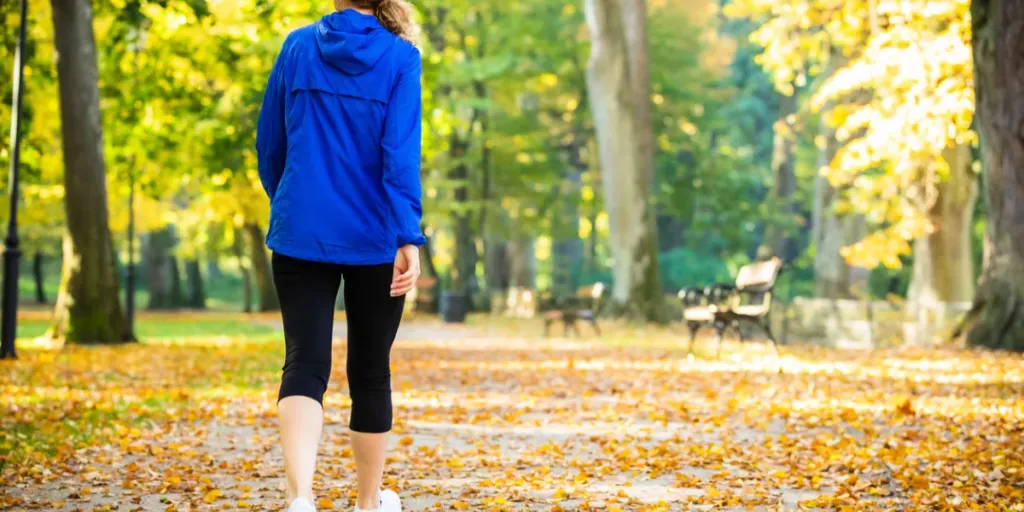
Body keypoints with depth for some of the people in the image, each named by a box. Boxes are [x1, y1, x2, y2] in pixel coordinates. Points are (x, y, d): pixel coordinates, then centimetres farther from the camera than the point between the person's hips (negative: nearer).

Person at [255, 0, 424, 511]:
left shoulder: (298, 46, 3)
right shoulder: (400, 57, -4)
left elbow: (269, 143, 9)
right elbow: (401, 153, -15)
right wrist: (408, 239, -17)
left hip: (301, 235, 1)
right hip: (375, 240, -1)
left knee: (304, 365, -4)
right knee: (370, 371, 14)